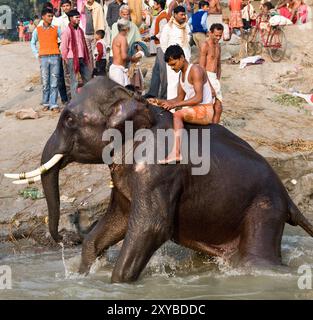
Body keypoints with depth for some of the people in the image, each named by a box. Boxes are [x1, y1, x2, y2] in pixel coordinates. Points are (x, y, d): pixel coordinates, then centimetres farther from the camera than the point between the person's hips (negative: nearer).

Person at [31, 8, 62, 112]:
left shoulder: (56, 29, 7)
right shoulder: (38, 30, 6)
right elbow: (33, 43, 15)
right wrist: (37, 55, 5)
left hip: (55, 57, 0)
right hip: (44, 58, 0)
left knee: (54, 82, -3)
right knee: (45, 82, 2)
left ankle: (53, 104, -2)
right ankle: (46, 103, 13)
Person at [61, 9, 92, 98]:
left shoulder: (80, 30, 12)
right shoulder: (67, 31, -10)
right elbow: (63, 47, -10)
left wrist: (87, 57, 13)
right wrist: (66, 59, -7)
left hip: (82, 58, 7)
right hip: (72, 59, -7)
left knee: (88, 78, 10)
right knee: (74, 80, -2)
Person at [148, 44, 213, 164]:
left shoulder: (195, 70, -14)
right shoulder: (181, 74, 15)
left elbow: (198, 98, -23)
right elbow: (179, 98, 16)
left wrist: (175, 104, -26)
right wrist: (160, 102, 3)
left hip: (205, 110, -10)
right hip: (193, 110, 10)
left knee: (177, 115, -31)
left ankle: (176, 153, -38)